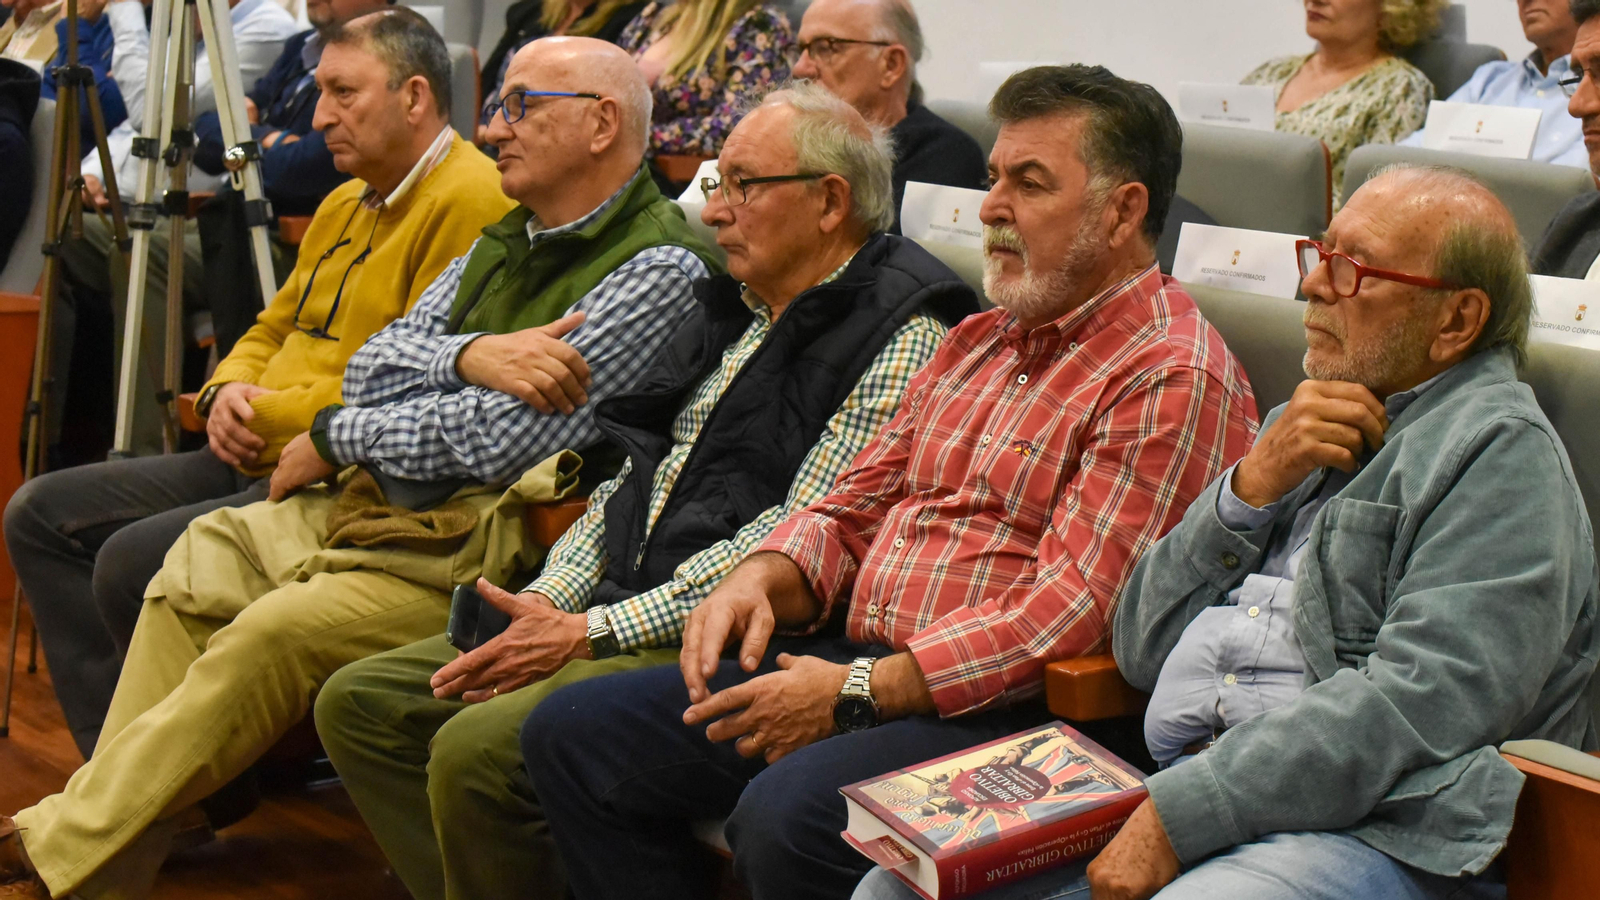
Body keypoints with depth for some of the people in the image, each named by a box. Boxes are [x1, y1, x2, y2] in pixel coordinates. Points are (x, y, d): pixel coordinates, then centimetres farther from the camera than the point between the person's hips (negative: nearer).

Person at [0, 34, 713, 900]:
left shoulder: (661, 267, -14)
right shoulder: (503, 243, 15)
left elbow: (508, 434, -20)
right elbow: (370, 372, 8)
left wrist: (335, 436, -6)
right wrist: (469, 355, -15)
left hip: (492, 547, -10)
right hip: (395, 505, 10)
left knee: (278, 632, -22)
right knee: (198, 558, 4)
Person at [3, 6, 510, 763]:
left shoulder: (469, 203, -14)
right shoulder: (346, 204, 19)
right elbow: (271, 331, 26)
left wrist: (268, 413, -13)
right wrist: (228, 391, 2)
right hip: (258, 461, 11)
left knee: (132, 561, -26)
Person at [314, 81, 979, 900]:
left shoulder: (903, 337, -10)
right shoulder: (734, 310, 19)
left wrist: (592, 632, -18)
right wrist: (548, 602, 2)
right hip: (622, 613, 9)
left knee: (476, 750, -28)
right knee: (358, 704, 2)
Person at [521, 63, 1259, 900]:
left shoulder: (1175, 379, -10)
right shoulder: (978, 340, 19)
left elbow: (1073, 611, -19)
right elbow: (856, 506, 21)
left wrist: (857, 692, -20)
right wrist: (760, 578, -2)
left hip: (987, 706, -9)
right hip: (860, 663, 9)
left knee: (785, 816, -36)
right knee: (572, 733, 2)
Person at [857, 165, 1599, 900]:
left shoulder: (1502, 452, -2)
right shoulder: (1300, 426, 24)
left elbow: (1421, 702, -16)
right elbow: (1141, 646, 17)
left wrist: (1180, 815, -20)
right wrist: (1251, 487, 1)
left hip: (1369, 832, -6)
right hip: (1181, 792, 7)